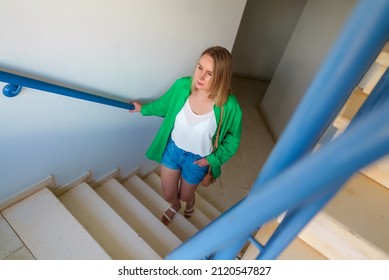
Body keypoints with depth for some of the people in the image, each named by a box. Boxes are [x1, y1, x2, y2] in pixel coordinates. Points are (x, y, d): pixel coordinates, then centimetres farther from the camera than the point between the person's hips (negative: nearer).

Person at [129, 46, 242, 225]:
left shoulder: (229, 106, -30)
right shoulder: (182, 86, -22)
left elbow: (233, 137, -10)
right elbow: (164, 105, 2)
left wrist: (214, 158, -15)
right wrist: (143, 108, 16)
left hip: (197, 160, -2)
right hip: (172, 149, 2)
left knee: (185, 196, 26)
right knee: (168, 195, 23)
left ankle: (190, 204, 68)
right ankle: (175, 206, 63)